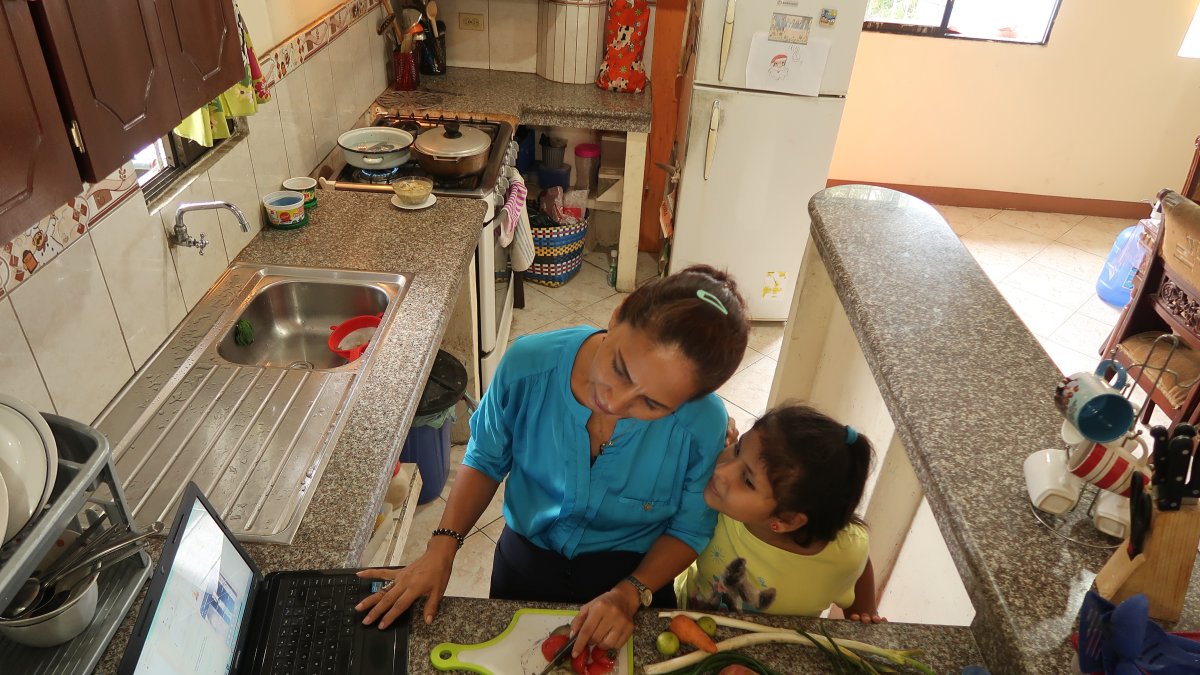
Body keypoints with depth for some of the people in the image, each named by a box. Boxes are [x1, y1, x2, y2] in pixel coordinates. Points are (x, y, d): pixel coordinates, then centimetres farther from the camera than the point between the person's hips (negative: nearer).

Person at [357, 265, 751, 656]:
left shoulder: (703, 426, -31)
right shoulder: (527, 366, -29)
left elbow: (689, 530, -13)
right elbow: (485, 460, -10)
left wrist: (629, 595, -25)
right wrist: (441, 549, -19)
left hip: (636, 573, -1)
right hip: (525, 559, 2)